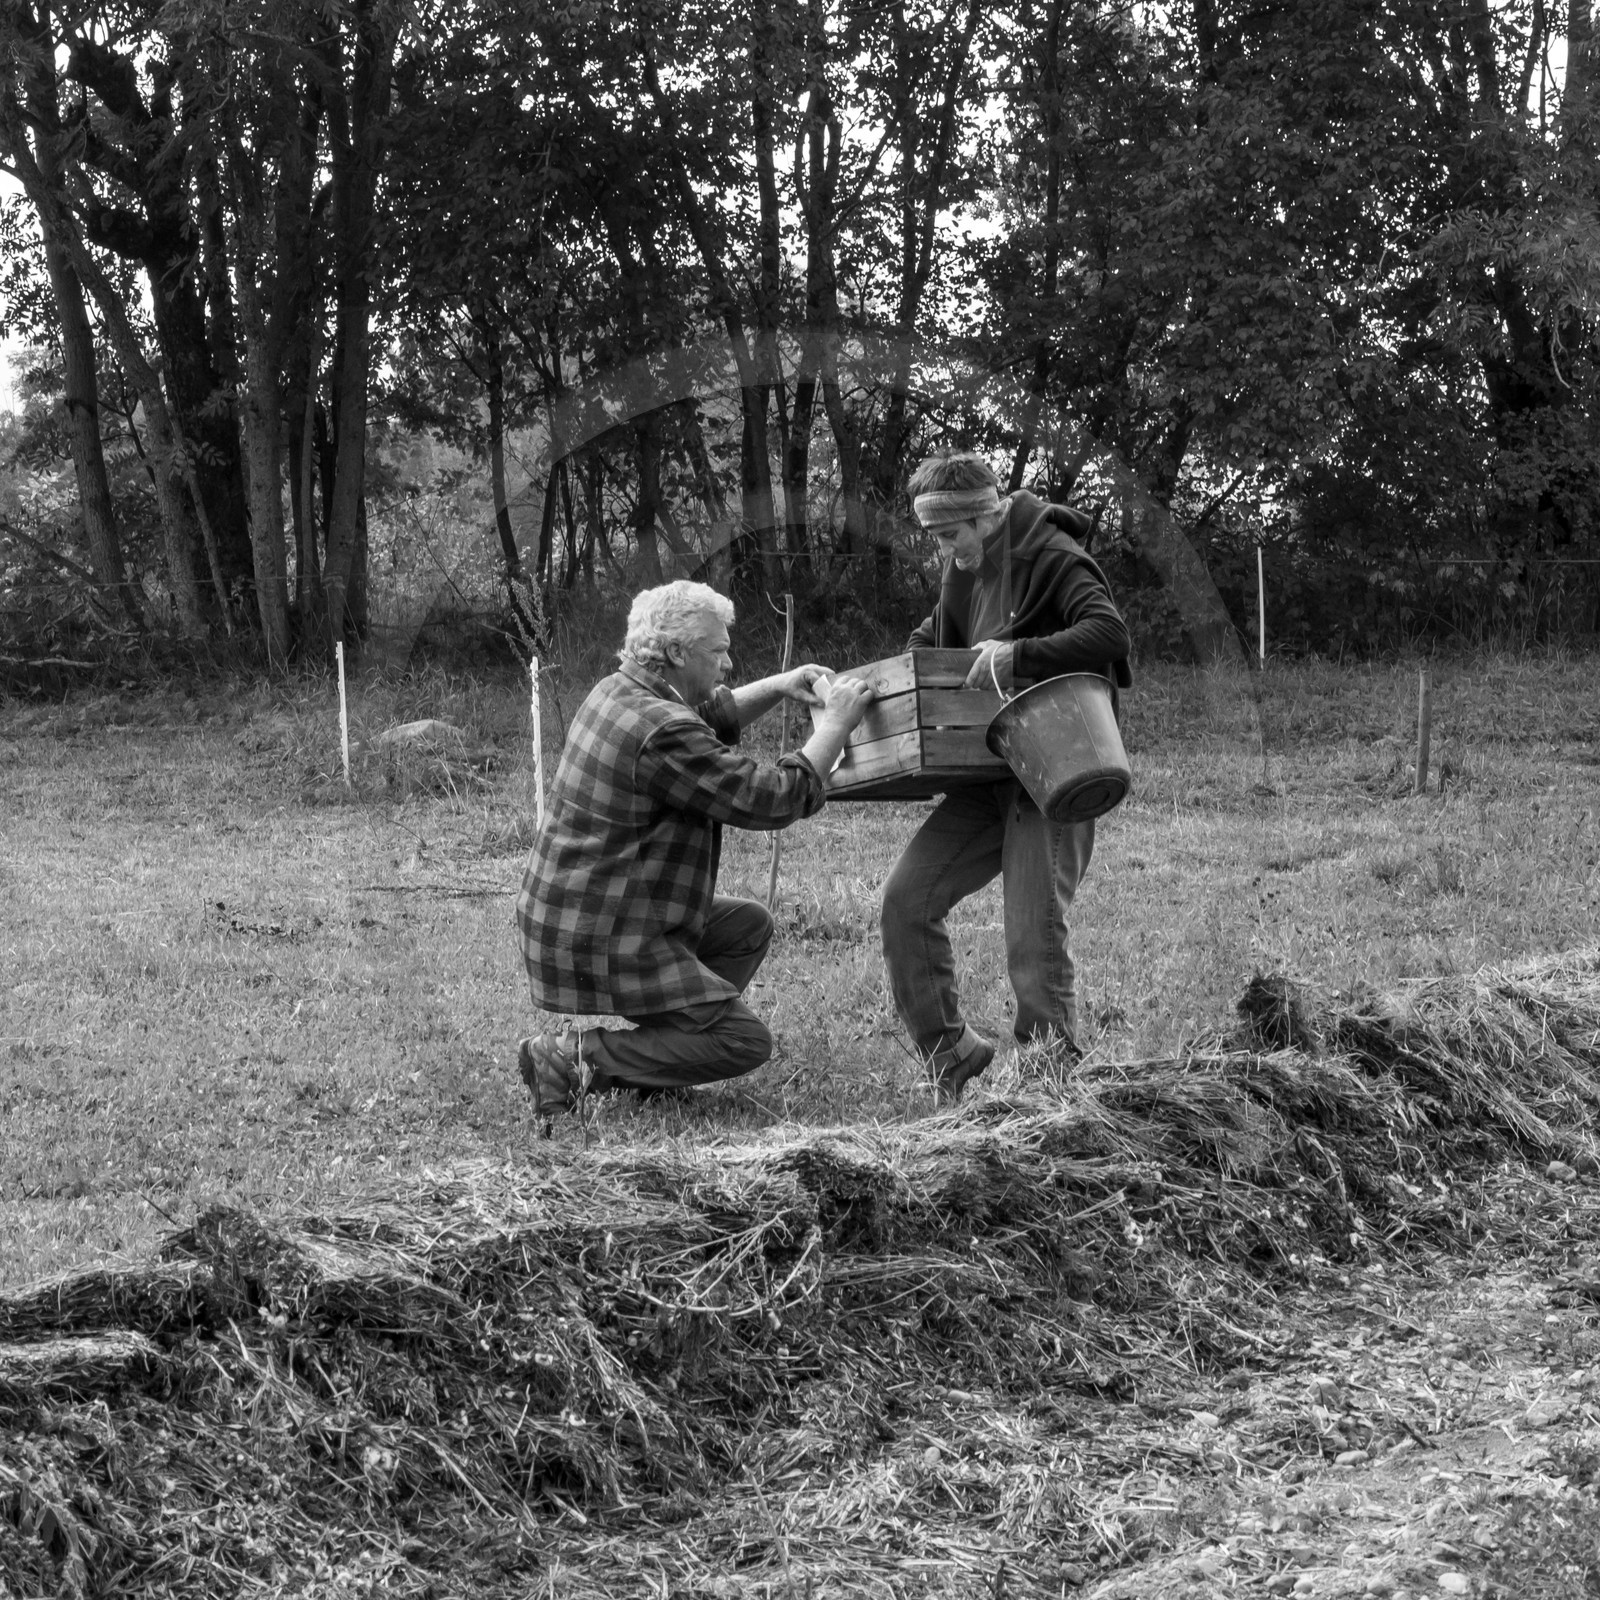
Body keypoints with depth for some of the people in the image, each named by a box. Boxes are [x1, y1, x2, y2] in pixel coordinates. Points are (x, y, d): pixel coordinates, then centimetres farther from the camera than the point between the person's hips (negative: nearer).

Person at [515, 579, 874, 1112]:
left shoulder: (616, 691, 8)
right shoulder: (662, 734, -24)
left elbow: (709, 718, 28)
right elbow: (773, 799, -21)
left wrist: (777, 687, 13)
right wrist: (836, 723, -11)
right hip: (598, 944, -10)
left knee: (750, 925, 21)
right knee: (745, 1042, -9)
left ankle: (647, 1053, 12)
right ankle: (576, 1058, -9)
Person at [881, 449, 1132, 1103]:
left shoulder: (1054, 558, -14)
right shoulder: (965, 566, 11)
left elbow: (1109, 634, -29)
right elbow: (938, 632, 29)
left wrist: (1014, 656, -30)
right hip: (988, 774, 8)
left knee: (1035, 937, -11)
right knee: (905, 900, -2)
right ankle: (951, 1051, 11)